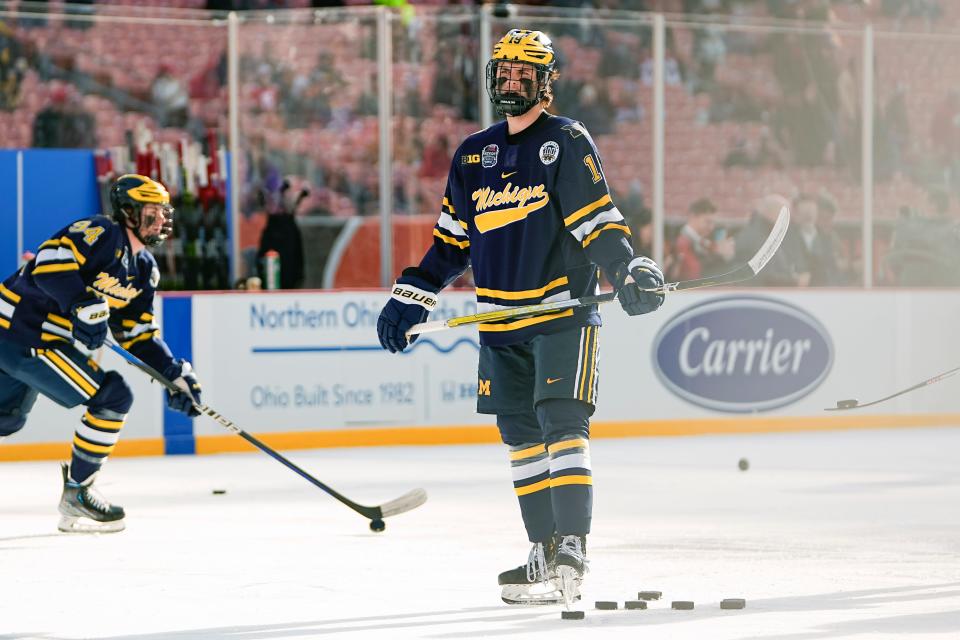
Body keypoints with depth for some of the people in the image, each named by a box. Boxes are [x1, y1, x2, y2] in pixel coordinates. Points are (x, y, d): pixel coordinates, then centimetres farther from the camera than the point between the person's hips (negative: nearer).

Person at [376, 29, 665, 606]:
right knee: (521, 435, 7)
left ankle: (572, 551, -18)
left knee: (563, 424, -14)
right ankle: (545, 553, 13)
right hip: (502, 324, 6)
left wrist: (630, 271, -25)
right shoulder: (474, 154, 14)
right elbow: (452, 239, 20)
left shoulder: (568, 143, -4)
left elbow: (597, 221, -10)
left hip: (562, 312, -6)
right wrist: (411, 299, 16)